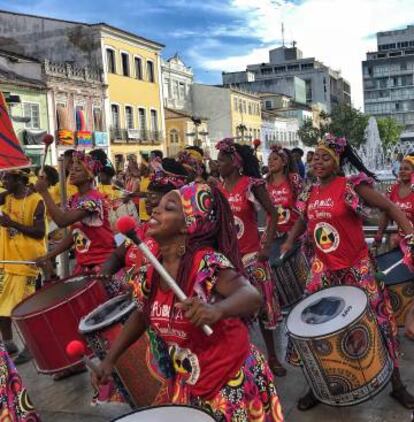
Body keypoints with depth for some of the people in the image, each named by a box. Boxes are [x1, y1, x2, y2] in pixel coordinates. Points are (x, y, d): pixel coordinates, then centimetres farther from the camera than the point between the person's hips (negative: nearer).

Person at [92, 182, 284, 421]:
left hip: (233, 382, -6)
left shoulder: (207, 263, -26)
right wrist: (110, 360, 6)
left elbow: (252, 297, -39)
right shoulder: (151, 274, -4)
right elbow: (141, 315, 11)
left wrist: (217, 310, -58)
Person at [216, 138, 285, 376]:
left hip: (252, 256, -4)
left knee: (262, 306, 7)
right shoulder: (217, 189, 4)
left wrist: (267, 246, -13)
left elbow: (273, 214, -7)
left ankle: (272, 356, 22)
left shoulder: (252, 184, -10)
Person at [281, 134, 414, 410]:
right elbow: (304, 220, 24)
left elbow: (389, 208, -9)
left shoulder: (352, 186, -11)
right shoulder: (309, 194, 5)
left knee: (378, 321, 7)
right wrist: (290, 241, 12)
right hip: (323, 269, 5)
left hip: (357, 267, -4)